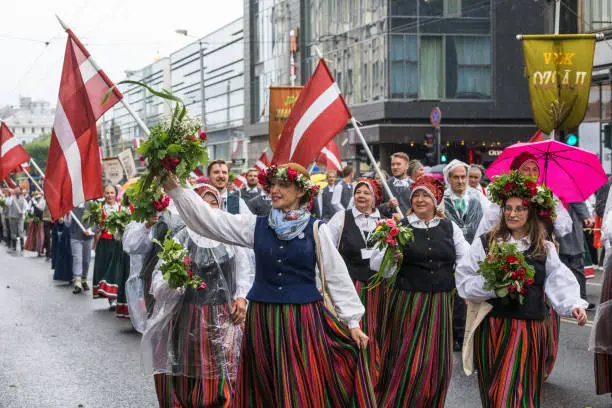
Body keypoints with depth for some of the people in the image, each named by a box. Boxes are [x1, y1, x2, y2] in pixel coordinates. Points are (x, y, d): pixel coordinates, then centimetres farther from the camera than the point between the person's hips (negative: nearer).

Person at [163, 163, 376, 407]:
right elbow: (208, 219, -1)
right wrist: (174, 188, -10)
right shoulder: (256, 226, 5)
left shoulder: (316, 230, -1)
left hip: (304, 321, -2)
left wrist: (352, 322, -1)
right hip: (263, 320, 3)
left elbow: (337, 277, 1)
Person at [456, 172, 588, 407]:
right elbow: (465, 283, -2)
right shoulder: (485, 243, 3)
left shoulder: (545, 248, 7)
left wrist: (573, 304, -22)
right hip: (492, 328, 0)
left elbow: (560, 282, -4)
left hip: (529, 329, 0)